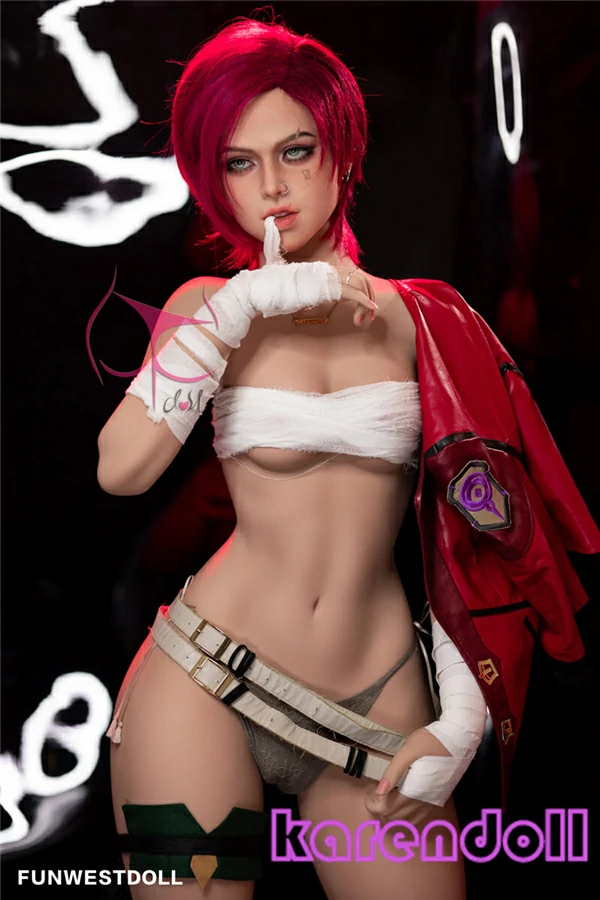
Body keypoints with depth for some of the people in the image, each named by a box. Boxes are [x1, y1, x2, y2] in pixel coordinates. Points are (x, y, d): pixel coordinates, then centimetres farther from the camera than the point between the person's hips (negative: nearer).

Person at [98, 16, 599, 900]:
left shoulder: (418, 317, 3)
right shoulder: (211, 306, 2)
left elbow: (476, 530, 5)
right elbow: (120, 470, -14)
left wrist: (461, 720, 0)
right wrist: (243, 305, -17)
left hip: (377, 707, 1)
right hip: (204, 692, 0)